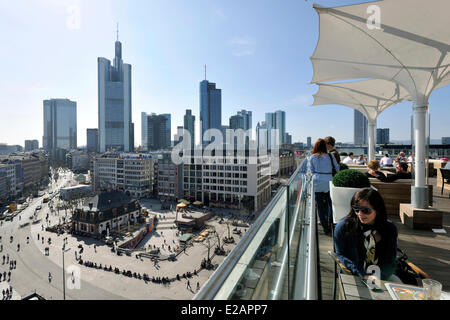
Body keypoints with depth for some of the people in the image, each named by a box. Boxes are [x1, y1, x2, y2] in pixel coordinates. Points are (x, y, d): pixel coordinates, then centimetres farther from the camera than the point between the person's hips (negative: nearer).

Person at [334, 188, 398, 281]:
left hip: (382, 275, 3)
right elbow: (341, 255, -7)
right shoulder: (343, 226, -13)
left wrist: (378, 278, -18)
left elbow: (390, 261, -1)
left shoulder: (390, 229, -2)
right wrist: (363, 276, -16)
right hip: (352, 275, -3)